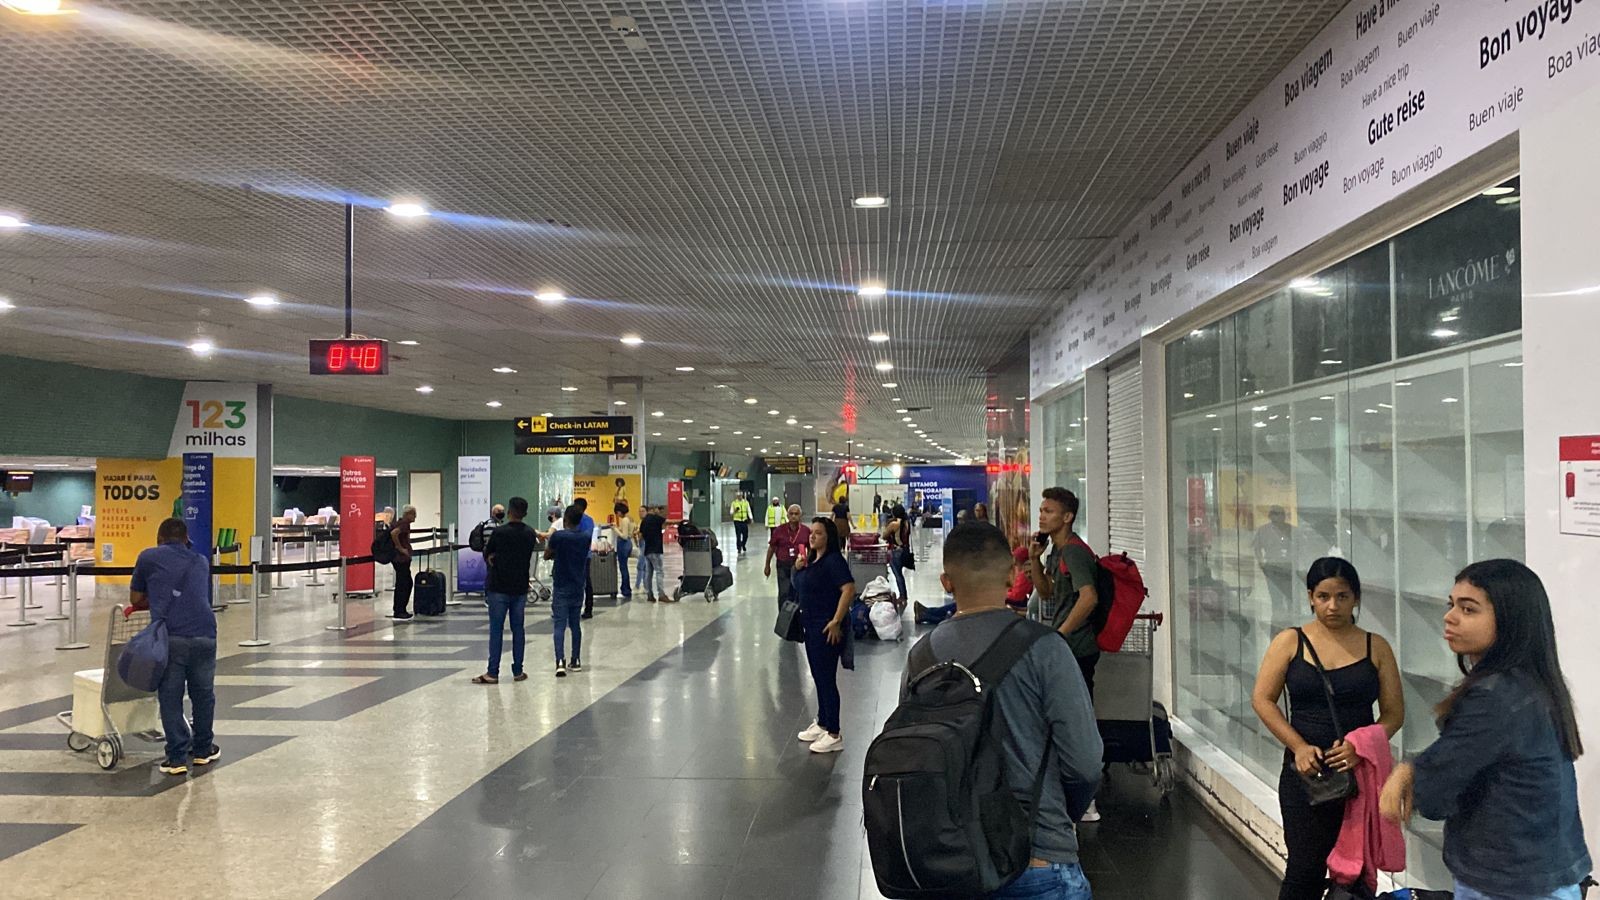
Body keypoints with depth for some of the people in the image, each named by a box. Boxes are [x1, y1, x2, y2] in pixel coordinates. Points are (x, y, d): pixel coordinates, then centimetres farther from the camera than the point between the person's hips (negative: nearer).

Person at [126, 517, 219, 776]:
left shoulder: (149, 558, 12)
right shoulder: (201, 562, 21)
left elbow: (135, 598, 19)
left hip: (169, 636, -3)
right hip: (204, 634, 3)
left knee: (170, 699, 8)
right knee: (203, 695, 17)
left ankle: (177, 757, 7)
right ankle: (203, 750, 29)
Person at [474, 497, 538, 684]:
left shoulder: (499, 532, -11)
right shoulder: (530, 534, 3)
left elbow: (487, 556, 1)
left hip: (499, 587, -4)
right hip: (520, 588, 4)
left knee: (496, 630, -1)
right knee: (517, 629, 9)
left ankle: (492, 673, -1)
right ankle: (518, 671, 11)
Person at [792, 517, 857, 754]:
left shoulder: (833, 559, -16)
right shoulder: (811, 559, 11)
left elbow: (849, 589, -26)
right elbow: (799, 588, 22)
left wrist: (836, 621, -26)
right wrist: (798, 568, 2)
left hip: (826, 628, -9)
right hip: (811, 625, 9)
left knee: (827, 679, -4)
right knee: (818, 677, 18)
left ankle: (834, 736, 4)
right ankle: (821, 724, 32)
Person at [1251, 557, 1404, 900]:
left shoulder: (1376, 647, 4)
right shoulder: (1290, 642, 1)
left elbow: (1394, 713, 3)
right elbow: (1262, 699, -2)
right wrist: (1299, 747, -14)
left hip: (1361, 772, 2)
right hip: (1306, 771, -2)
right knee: (1307, 868, -5)